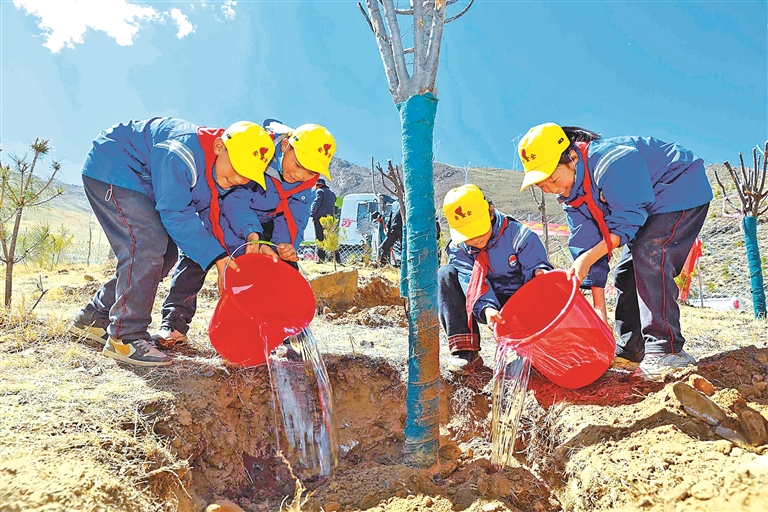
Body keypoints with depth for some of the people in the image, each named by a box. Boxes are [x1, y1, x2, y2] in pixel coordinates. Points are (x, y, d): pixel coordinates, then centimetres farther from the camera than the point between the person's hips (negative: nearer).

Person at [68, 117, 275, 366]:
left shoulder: (223, 175, -9)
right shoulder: (182, 154, -36)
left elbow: (212, 216, -4)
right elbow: (175, 214, -33)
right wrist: (215, 256, -35)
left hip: (141, 183, 9)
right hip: (109, 168, -9)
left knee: (164, 254, 5)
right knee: (146, 245, -24)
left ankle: (95, 317, 18)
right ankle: (125, 338, -15)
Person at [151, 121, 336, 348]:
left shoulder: (307, 181, -19)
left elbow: (294, 217, -17)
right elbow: (235, 198, -38)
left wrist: (285, 243, -38)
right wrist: (251, 234, -52)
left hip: (264, 222, 4)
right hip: (225, 211, -4)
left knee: (286, 266, -6)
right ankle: (174, 324, -13)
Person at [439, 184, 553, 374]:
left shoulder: (520, 236, -13)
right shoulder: (458, 249, -8)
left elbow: (536, 266, -15)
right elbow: (473, 283, -20)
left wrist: (540, 272, -40)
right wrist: (487, 308, -39)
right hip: (484, 307, 3)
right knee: (445, 275, -19)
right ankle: (465, 350, -24)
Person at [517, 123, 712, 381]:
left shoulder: (612, 162, -35)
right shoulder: (570, 193, -8)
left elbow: (628, 220, -32)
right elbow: (588, 244, -8)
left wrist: (587, 259, -37)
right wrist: (599, 306, -11)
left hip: (683, 192, -9)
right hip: (650, 205, 9)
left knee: (648, 258, -26)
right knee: (626, 272, 4)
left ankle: (666, 351, -20)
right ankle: (630, 350, 13)